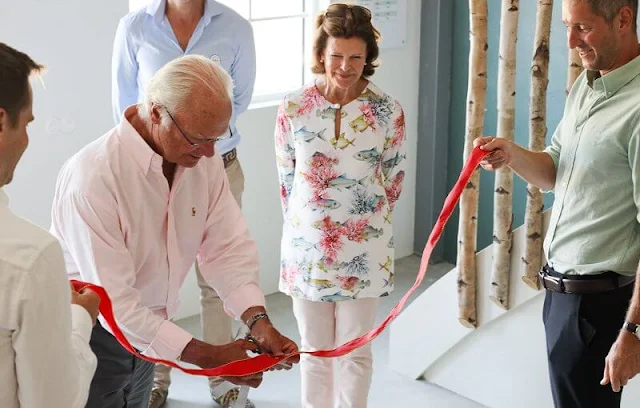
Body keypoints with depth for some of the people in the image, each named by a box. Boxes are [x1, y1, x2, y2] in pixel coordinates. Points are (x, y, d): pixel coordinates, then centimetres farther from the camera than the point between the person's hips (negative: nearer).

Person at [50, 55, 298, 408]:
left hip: (144, 332, 6)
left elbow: (228, 246, -7)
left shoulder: (203, 160, -9)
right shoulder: (93, 177, -30)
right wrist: (206, 356, -30)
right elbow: (113, 300, -30)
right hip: (89, 337, -6)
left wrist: (258, 321, -23)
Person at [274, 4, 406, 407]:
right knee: (315, 351, 13)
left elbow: (393, 180, 4)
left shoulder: (388, 111, -7)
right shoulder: (293, 109, -6)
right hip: (307, 247, 1)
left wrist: (368, 223, 9)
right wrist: (307, 223, 9)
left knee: (355, 352, 10)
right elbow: (287, 179, 5)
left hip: (364, 250, 0)